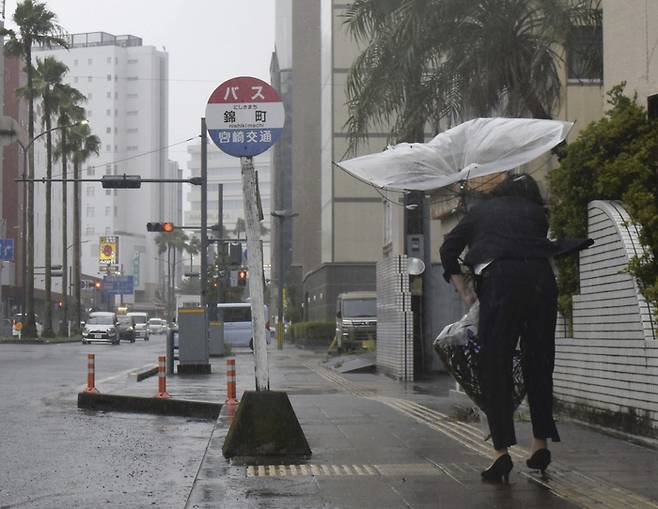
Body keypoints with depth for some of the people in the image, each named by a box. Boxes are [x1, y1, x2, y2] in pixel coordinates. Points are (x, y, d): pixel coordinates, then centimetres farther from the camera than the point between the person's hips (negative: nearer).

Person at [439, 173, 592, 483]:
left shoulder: (481, 211, 23)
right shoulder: (536, 213, 25)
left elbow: (448, 250, 18)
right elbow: (548, 248, 15)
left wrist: (464, 292, 18)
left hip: (500, 280, -2)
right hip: (542, 280, 3)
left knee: (494, 368, 0)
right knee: (538, 365, 14)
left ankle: (501, 451, -6)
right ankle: (540, 444, 17)